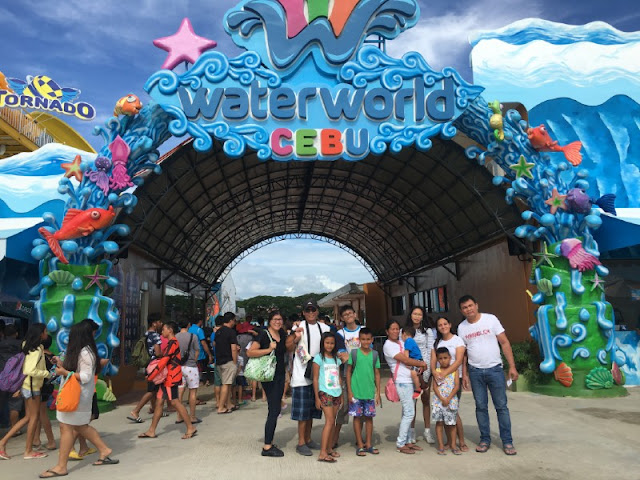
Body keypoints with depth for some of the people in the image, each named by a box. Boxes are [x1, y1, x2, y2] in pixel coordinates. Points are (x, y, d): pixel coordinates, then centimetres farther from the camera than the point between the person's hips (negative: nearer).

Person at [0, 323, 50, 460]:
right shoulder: (36, 350, -19)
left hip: (27, 385, 9)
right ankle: (28, 451, 11)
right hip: (32, 386, -9)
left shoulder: (30, 347, 11)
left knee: (28, 417, 15)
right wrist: (48, 374, -17)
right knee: (34, 417, 2)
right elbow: (31, 370, -26)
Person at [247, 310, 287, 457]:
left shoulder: (282, 333, 7)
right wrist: (268, 349, -24)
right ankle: (267, 447, 0)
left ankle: (269, 442, 25)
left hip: (280, 375, 8)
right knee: (274, 410, -8)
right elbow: (250, 352, -20)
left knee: (275, 409, 13)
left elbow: (287, 349, 21)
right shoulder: (264, 334, -13)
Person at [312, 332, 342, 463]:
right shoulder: (319, 358, -4)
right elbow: (315, 379, -5)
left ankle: (329, 448, 18)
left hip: (336, 393, 6)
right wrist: (317, 397, -7)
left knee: (332, 422, 8)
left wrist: (341, 395, 15)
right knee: (329, 420, -11)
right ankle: (322, 453, -10)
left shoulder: (336, 359, 12)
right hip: (325, 393, -5)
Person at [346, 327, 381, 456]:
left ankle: (369, 444, 21)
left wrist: (378, 392, 5)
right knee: (357, 417, 4)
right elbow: (348, 372, 0)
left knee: (369, 417, 9)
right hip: (356, 391, -2)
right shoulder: (354, 353, -3)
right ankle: (360, 445, 15)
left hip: (370, 392, 2)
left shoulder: (375, 354, 4)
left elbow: (377, 374, 8)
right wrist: (349, 391, -4)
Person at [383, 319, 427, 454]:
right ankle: (400, 444, 1)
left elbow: (412, 355, 17)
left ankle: (408, 441, 19)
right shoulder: (388, 345, -10)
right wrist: (421, 364, -4)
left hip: (410, 381, 8)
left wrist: (419, 365, -3)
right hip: (402, 382, -8)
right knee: (409, 413, -8)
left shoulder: (401, 342, 15)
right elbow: (405, 360, -14)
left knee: (407, 413, 12)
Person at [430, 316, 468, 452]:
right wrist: (434, 372, -17)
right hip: (440, 379, 4)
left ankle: (462, 442, 5)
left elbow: (459, 360, -13)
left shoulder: (458, 340, -1)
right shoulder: (436, 343, 14)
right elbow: (433, 360, 5)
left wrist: (445, 373, -24)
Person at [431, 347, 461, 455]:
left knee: (451, 423, 5)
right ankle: (441, 446, 10)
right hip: (438, 401, 1)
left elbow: (457, 386, -4)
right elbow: (435, 387, -1)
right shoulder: (436, 371, 3)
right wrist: (442, 399, -13)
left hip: (451, 401, -1)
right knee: (439, 423, 3)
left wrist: (448, 399, -12)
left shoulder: (454, 370, 2)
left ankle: (453, 445, 18)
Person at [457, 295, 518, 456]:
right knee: (481, 407, 8)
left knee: (501, 406, 2)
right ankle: (485, 440, 20)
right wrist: (464, 374, 5)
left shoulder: (490, 319, -4)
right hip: (475, 372, 2)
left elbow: (505, 343, -4)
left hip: (495, 369, -2)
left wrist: (512, 366, -8)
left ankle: (507, 441, 13)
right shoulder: (462, 327, 4)